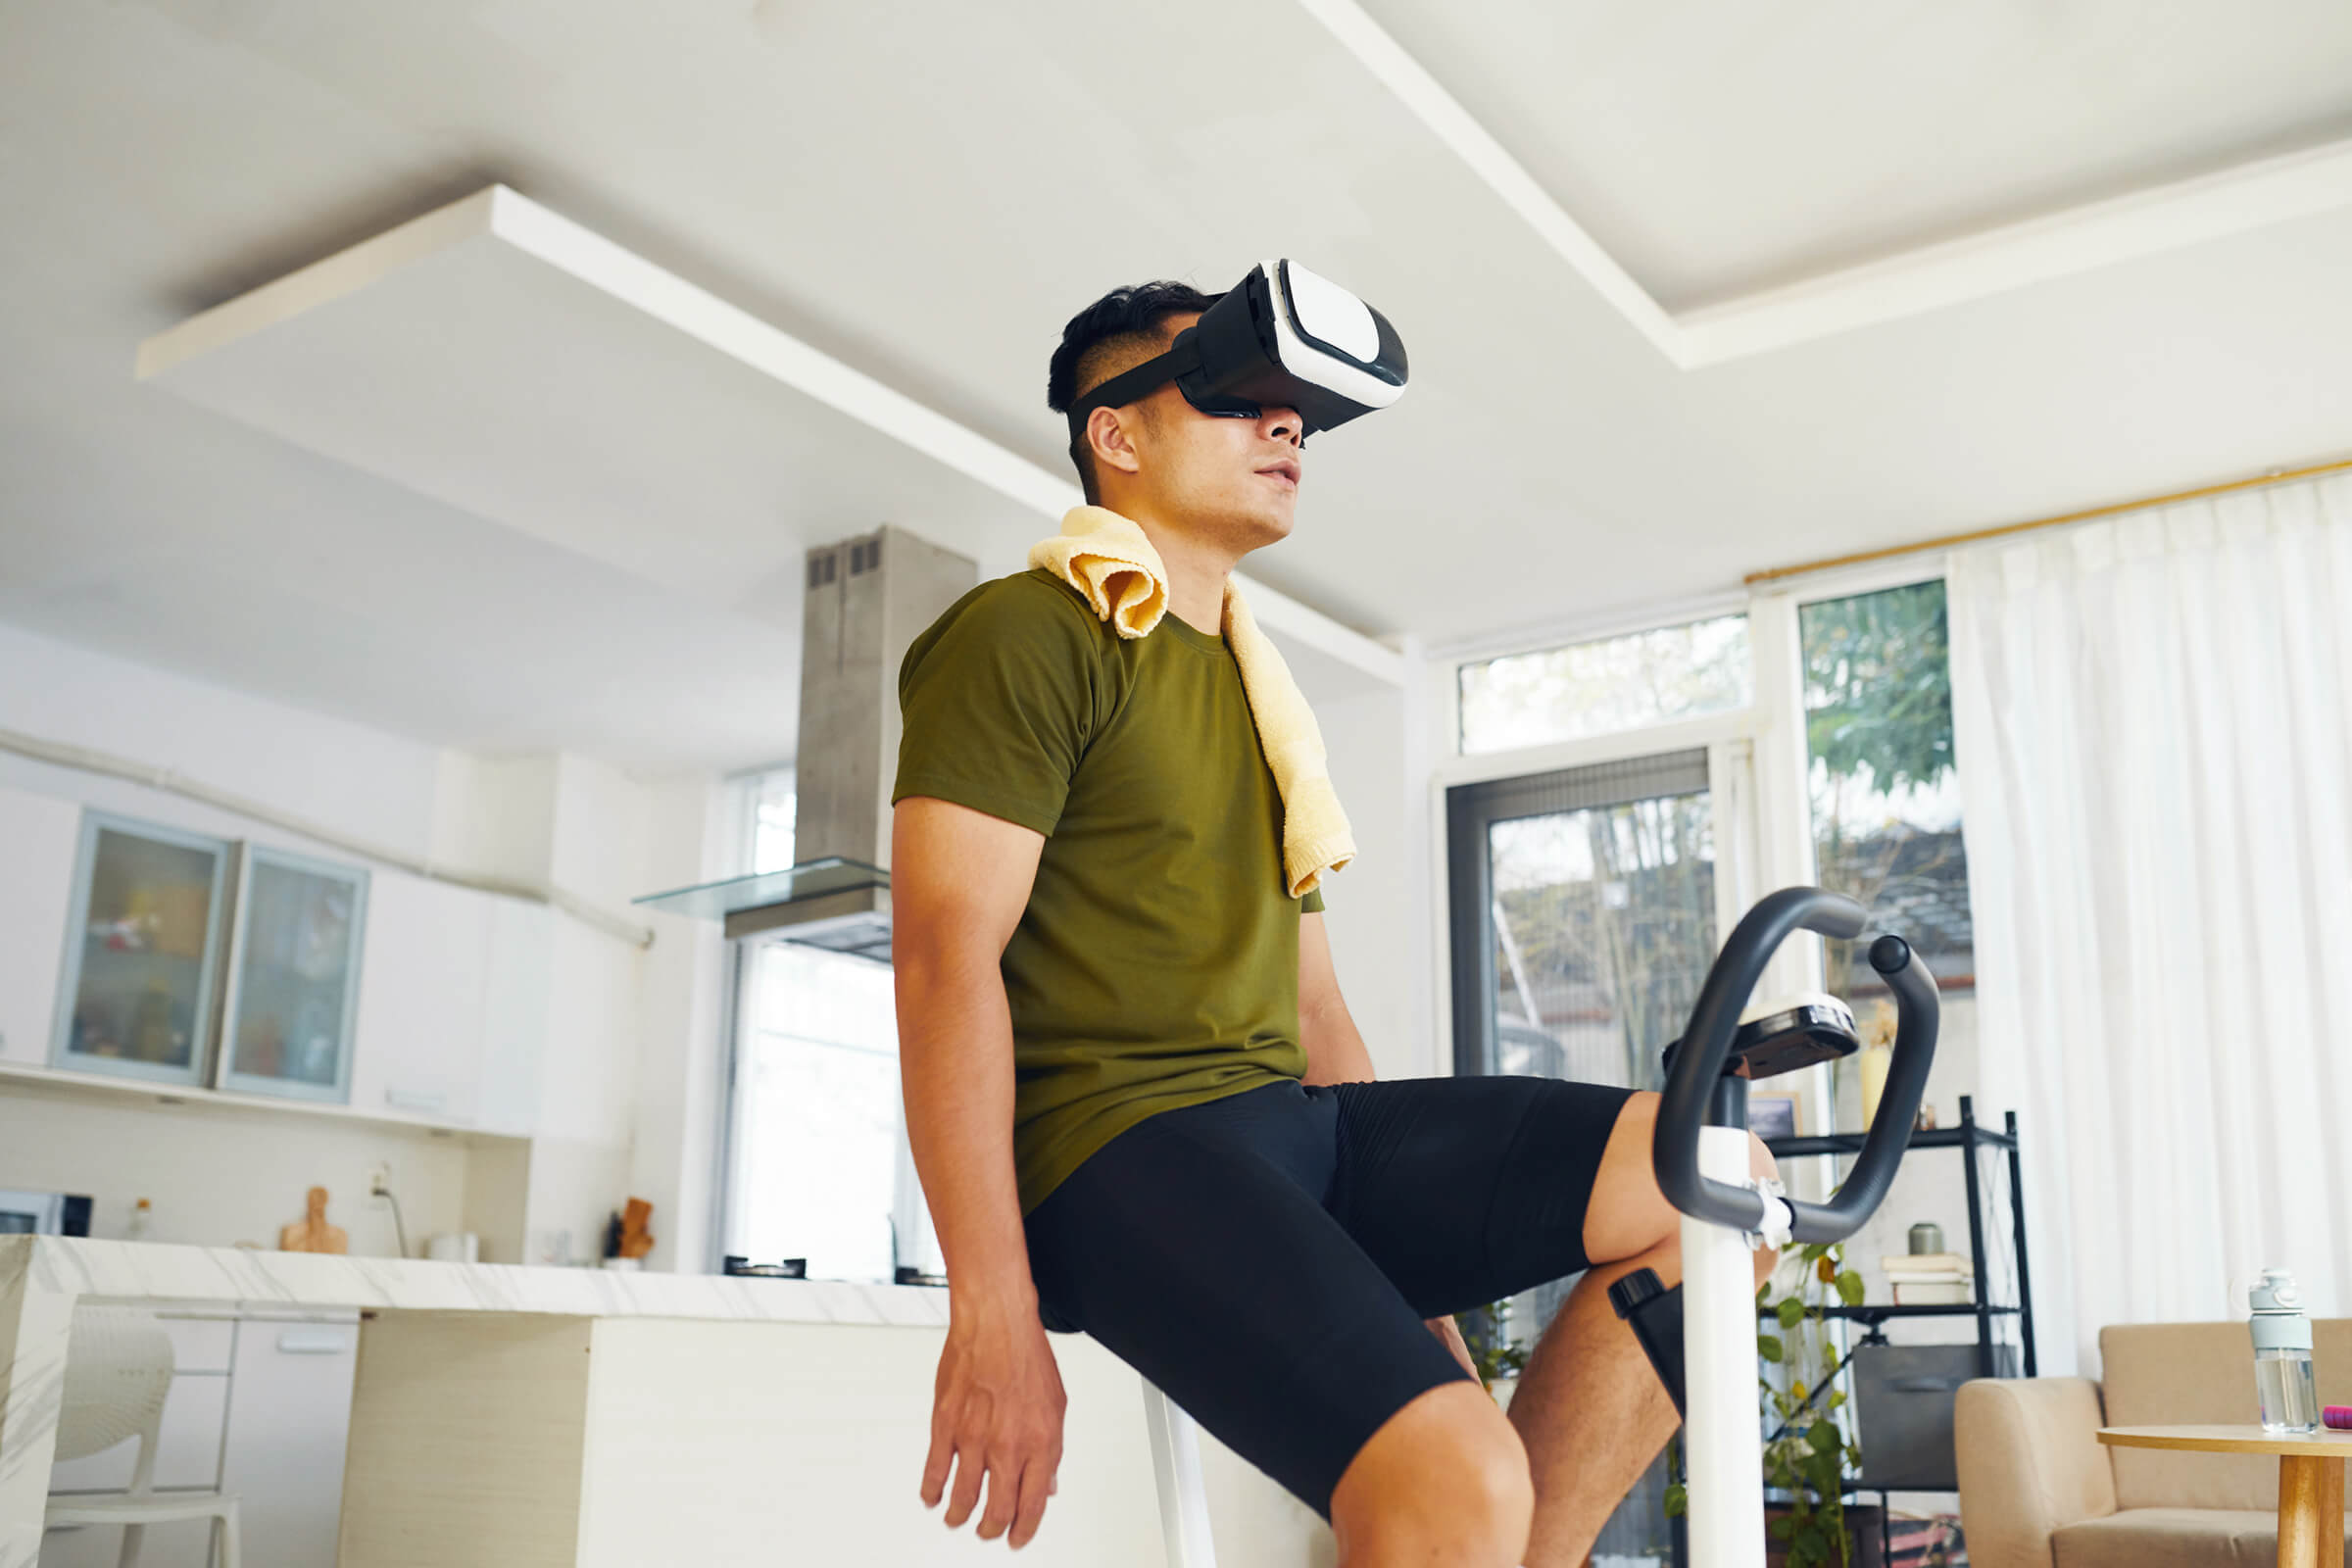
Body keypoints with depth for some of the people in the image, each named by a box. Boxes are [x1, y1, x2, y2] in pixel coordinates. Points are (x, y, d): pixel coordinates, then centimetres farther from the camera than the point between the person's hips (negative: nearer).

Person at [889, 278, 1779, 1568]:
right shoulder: (1027, 636, -1)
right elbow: (946, 955, -13)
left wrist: (1418, 1272, 18)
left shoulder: (1255, 691, 25)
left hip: (1297, 1125, 8)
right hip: (1123, 1146, -8)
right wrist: (994, 1315, -20)